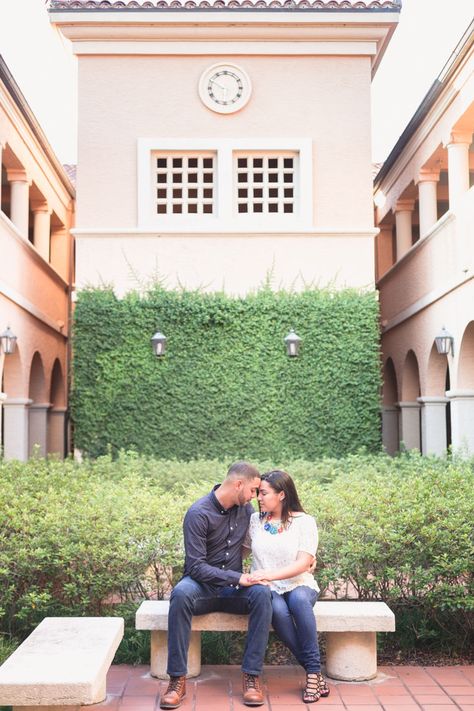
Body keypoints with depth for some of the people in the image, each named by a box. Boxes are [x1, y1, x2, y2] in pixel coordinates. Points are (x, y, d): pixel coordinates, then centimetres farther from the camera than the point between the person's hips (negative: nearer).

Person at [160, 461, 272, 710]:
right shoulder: (198, 513, -15)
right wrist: (237, 578, -26)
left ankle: (252, 675, -25)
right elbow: (196, 566, -19)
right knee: (181, 593, -38)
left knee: (262, 593, -29)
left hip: (233, 589, 4)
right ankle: (178, 679, -31)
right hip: (202, 586, -4)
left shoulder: (245, 509, 4)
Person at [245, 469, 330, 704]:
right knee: (277, 609, -35)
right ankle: (314, 672, -22)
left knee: (299, 599, -38)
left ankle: (313, 670, -26)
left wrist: (270, 574, -24)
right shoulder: (254, 520, 8)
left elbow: (303, 564, -11)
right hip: (267, 589, 1)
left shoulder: (304, 522, -1)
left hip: (299, 585, -1)